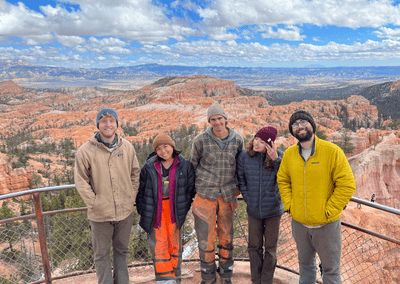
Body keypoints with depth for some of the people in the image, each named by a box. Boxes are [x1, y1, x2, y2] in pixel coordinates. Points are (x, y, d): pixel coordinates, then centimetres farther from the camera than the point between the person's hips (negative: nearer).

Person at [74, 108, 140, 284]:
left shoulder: (127, 147, 0)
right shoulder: (86, 151, -9)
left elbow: (135, 173, 9)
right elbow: (81, 181, -6)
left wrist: (132, 197, 2)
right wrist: (93, 203, -12)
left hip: (125, 211, 3)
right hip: (100, 214, -3)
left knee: (122, 251, 20)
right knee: (102, 254, 13)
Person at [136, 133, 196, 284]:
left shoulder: (184, 165, -4)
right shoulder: (149, 167, -5)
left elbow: (190, 188, 6)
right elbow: (141, 190, 5)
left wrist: (185, 208, 4)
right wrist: (142, 211, 5)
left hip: (175, 212, 1)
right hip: (155, 212, -1)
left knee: (175, 245, 10)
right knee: (158, 246, 0)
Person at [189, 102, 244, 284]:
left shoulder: (237, 140, 0)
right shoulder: (201, 140, -7)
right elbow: (192, 165, 7)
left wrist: (236, 187, 11)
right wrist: (196, 186, 8)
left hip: (227, 196, 2)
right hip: (205, 195, -2)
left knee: (226, 237, 13)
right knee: (205, 238, 3)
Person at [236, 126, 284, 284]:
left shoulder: (279, 156, -12)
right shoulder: (244, 156, -8)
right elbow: (241, 180, 4)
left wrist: (276, 160, -27)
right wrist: (248, 198, -1)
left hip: (273, 210, -1)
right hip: (253, 210, 1)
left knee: (270, 248, 13)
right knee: (254, 247, 14)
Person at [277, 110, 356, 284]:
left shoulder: (332, 151, -13)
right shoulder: (289, 154, -1)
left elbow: (347, 185, -13)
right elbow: (282, 180, 10)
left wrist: (328, 210, -15)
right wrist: (289, 204, -1)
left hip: (327, 224, -3)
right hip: (298, 222, 4)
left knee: (331, 269, 12)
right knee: (305, 264, 22)